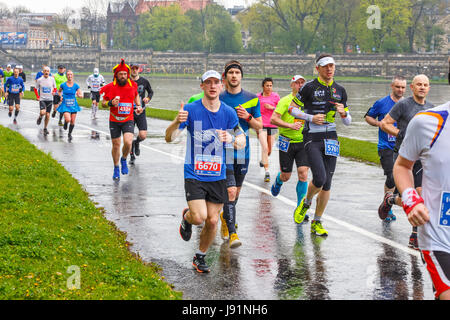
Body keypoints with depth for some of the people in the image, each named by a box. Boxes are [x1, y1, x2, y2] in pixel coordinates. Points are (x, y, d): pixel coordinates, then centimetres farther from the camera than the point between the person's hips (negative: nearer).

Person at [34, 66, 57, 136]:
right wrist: (37, 97, -3)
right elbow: (36, 89, 9)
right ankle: (40, 117, 13)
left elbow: (55, 88, 13)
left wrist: (54, 92, -9)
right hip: (42, 99, -2)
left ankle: (45, 128, 20)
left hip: (50, 99, 2)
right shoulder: (39, 80, -4)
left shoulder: (52, 79, 0)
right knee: (43, 112, -23)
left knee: (47, 115, 4)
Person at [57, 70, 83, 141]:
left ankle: (69, 134, 28)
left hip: (73, 105, 2)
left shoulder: (76, 86, -2)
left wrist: (79, 95, -22)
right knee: (68, 119, -22)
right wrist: (60, 96, 0)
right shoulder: (63, 85, -3)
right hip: (65, 105, -2)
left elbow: (81, 95, -1)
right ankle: (65, 122, 16)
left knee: (72, 122, 4)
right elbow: (59, 91, 17)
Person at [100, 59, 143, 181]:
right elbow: (103, 102, 2)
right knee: (116, 145, 7)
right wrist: (110, 103, -18)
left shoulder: (132, 85, -3)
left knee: (128, 142, -19)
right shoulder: (110, 87, -8)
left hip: (128, 120, 0)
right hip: (114, 121, 0)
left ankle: (124, 159, 13)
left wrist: (138, 105, 6)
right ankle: (116, 168, 27)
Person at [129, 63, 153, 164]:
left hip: (141, 112, 1)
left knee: (143, 136, -10)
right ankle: (132, 156, 23)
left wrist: (148, 98, -3)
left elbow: (151, 92, 17)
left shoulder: (144, 81, 1)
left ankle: (136, 142, 26)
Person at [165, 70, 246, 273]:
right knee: (199, 217, -16)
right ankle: (186, 217, 21)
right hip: (194, 174, -3)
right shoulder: (191, 109, -7)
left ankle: (200, 257, 27)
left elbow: (242, 143, 4)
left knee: (212, 221, 4)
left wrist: (231, 139, -20)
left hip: (218, 177, 3)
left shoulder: (228, 113, 0)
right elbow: (169, 138, -10)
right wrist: (177, 122, -31)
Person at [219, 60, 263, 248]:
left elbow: (259, 127, 7)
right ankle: (232, 233, -14)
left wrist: (248, 117, -11)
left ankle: (225, 217, 44)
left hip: (243, 152, 3)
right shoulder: (218, 99, -1)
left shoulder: (252, 99, 4)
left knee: (236, 192, 15)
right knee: (230, 191, -15)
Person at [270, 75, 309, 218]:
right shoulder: (285, 101, -6)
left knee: (303, 174, -11)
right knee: (286, 176, 7)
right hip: (287, 142, -2)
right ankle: (278, 181, 46)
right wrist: (290, 125, -23)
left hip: (303, 142, 3)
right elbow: (273, 119, -14)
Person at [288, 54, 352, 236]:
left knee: (327, 184, 2)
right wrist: (311, 117, -10)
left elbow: (348, 122, 14)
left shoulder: (340, 90, 10)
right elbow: (292, 108, 3)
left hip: (331, 139, 4)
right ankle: (306, 203, 13)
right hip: (312, 139, -4)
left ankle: (317, 223, 15)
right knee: (320, 178, -19)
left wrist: (343, 113, -9)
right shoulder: (309, 87, -3)